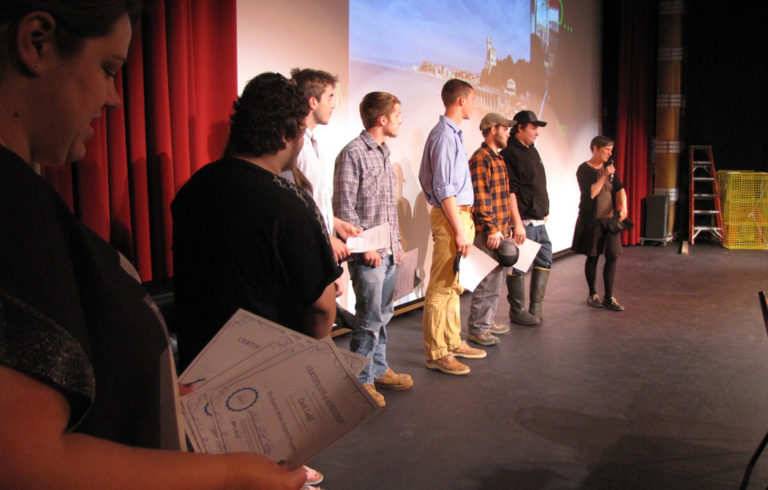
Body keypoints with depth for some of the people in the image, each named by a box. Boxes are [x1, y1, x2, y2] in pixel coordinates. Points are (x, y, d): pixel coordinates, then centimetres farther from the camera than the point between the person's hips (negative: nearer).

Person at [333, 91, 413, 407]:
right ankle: (361, 381, 10)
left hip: (388, 253, 8)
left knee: (383, 315, 15)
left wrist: (397, 244, 18)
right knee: (370, 319, -2)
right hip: (368, 255, -8)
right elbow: (344, 208, -15)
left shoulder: (384, 154, 16)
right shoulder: (353, 153, -11)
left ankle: (379, 370, 28)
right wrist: (365, 247, -16)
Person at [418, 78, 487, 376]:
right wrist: (460, 229, -20)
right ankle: (436, 354, 0)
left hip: (459, 214, 10)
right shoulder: (444, 135, -14)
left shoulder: (453, 134, 17)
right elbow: (444, 189, -20)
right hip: (450, 216, -10)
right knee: (441, 287, -6)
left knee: (453, 285, 17)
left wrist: (464, 224, 18)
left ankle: (453, 343, 27)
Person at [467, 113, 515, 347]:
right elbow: (480, 197, -20)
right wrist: (492, 229, -21)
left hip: (499, 230, 10)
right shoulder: (480, 158, -13)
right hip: (487, 232, -10)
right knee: (487, 281, -6)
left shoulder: (498, 158, 18)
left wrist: (505, 227, 19)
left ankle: (488, 321, 28)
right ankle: (477, 329, 3)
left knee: (495, 278, 17)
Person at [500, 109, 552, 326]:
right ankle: (518, 312, 10)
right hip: (523, 222, -10)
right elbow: (509, 191, -18)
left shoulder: (532, 151, 17)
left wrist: (545, 211, 21)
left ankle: (535, 308, 21)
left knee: (545, 261, 13)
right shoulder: (510, 153, -12)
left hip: (539, 221, 10)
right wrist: (517, 223, -22)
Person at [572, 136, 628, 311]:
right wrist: (604, 176, -19)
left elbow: (620, 189, 3)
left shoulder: (610, 167, 11)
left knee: (612, 256, -1)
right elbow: (590, 193, -15)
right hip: (591, 219, -4)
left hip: (610, 218, 5)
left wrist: (623, 208, -12)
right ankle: (593, 294, 20)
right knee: (592, 257, 5)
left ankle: (608, 297, 6)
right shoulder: (584, 169, -5)